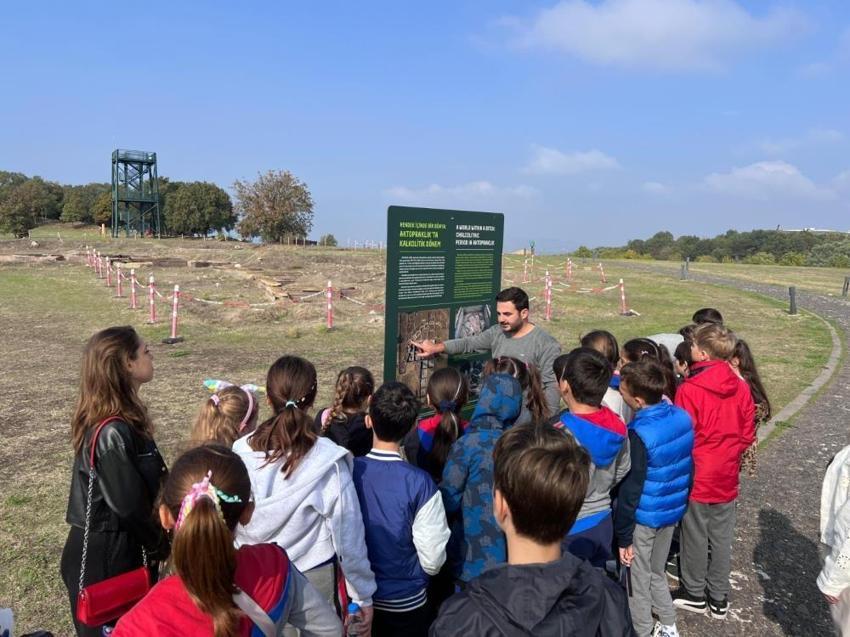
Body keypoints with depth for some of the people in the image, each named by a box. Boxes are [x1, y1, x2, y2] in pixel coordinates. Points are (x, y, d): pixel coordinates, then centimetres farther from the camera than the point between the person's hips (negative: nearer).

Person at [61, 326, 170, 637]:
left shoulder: (120, 419, 1)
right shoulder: (113, 433, -28)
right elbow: (129, 503, -23)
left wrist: (157, 539, 10)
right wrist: (159, 545, -7)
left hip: (120, 546, 8)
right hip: (108, 555, -8)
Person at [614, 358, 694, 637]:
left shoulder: (640, 434, -26)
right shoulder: (682, 417, -8)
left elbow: (629, 490, -20)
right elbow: (685, 469, 6)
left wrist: (623, 536, -14)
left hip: (644, 518, -7)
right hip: (672, 512, 7)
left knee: (638, 582, 12)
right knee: (657, 573, 26)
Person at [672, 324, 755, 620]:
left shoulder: (689, 389, -22)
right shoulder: (741, 388, -5)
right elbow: (748, 434, 4)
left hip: (696, 476, -5)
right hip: (727, 477, 5)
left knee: (695, 536, 12)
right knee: (722, 537, 16)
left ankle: (694, 593, 29)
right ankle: (719, 598, 29)